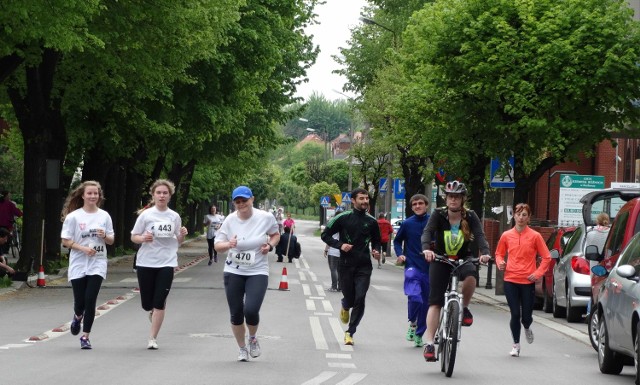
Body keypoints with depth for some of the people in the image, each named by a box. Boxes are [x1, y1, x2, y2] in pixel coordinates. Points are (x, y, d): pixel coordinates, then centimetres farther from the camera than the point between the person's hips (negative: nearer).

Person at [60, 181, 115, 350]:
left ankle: (85, 336, 2)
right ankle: (77, 317, 40)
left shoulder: (104, 216, 5)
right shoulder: (73, 216, -4)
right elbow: (65, 241, -4)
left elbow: (111, 240, 11)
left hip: (97, 265, 1)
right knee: (80, 302, 3)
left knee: (90, 301, -9)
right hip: (78, 265, -1)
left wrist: (105, 236, -11)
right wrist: (83, 248, -16)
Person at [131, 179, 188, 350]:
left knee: (159, 303, -7)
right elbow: (134, 237, 2)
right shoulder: (146, 215, -3)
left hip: (167, 263, 0)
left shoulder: (174, 217, 4)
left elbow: (178, 241, 13)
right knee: (147, 304, 5)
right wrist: (143, 238, -19)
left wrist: (182, 235, -9)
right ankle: (153, 313, 41)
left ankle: (152, 339, 0)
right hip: (146, 263, 0)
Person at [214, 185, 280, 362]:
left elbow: (275, 234, 12)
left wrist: (270, 245, -8)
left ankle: (253, 338, 15)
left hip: (257, 272, -2)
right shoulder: (230, 220, -5)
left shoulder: (266, 218, -7)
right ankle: (242, 349, 28)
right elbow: (217, 245, -1)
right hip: (233, 273, 2)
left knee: (251, 310, -18)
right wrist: (228, 245, -22)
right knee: (236, 314, 5)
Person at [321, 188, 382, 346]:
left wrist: (376, 251, 0)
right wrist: (340, 245, -11)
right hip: (346, 265, -1)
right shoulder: (343, 218, -1)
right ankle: (345, 307, 44)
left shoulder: (371, 222, 7)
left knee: (360, 300, -10)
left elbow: (376, 241, 22)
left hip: (364, 267, 1)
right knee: (349, 298, 5)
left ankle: (350, 332, 0)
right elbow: (325, 235, 4)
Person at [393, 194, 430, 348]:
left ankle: (419, 335, 24)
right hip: (412, 266, -2)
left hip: (429, 268, 2)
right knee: (415, 297, -24)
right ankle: (412, 324, 2)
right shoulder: (407, 224, 2)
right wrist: (400, 254, 0)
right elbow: (397, 241, 16)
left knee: (425, 303, 9)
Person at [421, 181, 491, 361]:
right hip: (440, 259, 0)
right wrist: (426, 249, -42)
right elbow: (427, 232, -21)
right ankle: (429, 343, -13)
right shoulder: (438, 215, -7)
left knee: (471, 276, -35)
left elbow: (480, 235, -17)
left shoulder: (470, 216, -5)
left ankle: (464, 308, -7)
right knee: (435, 301, -12)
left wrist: (485, 252, -38)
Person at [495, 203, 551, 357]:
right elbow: (499, 253, 18)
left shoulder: (535, 236, -1)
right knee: (515, 314, -3)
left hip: (528, 281, -1)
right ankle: (516, 344, 15)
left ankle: (527, 328, 39)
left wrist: (538, 273, -6)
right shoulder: (506, 236, 4)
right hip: (510, 280, 1)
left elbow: (546, 257, 4)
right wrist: (500, 263, -3)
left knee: (526, 315, 2)